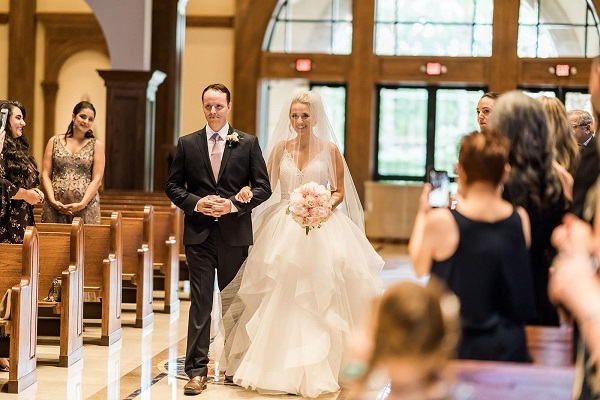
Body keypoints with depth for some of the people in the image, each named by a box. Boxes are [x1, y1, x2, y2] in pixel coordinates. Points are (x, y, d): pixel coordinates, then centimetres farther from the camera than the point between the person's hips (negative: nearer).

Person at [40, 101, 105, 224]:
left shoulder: (96, 145, 7)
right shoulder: (54, 142, 11)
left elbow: (97, 180, 0)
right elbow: (45, 174, 7)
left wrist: (82, 204, -11)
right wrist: (53, 201, -8)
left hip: (85, 208, -1)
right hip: (55, 207, 1)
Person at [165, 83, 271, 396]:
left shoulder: (248, 143, 2)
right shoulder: (187, 144, 5)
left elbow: (263, 187, 1)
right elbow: (173, 185, 7)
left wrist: (233, 204, -14)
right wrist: (195, 203, -11)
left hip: (235, 233, 0)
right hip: (199, 233, 0)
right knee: (200, 302, -3)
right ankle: (197, 370, -3)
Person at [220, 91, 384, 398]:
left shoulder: (329, 150, 0)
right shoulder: (280, 148, 7)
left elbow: (339, 192, 4)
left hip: (320, 231, -2)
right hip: (283, 230, 2)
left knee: (317, 301, -5)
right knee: (279, 301, 0)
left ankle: (314, 371, 6)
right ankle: (276, 364, 12)